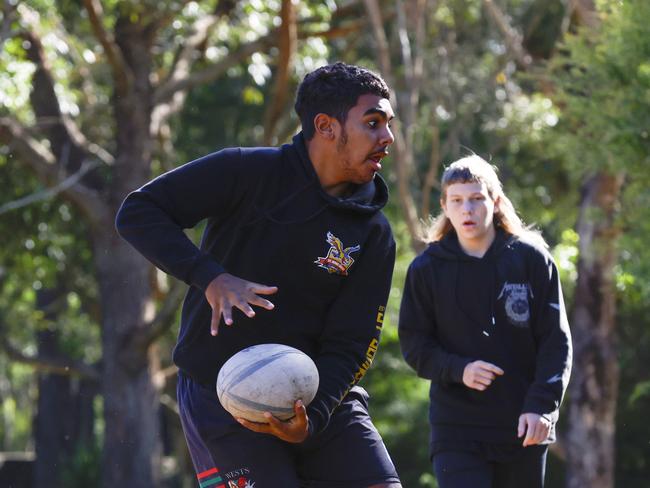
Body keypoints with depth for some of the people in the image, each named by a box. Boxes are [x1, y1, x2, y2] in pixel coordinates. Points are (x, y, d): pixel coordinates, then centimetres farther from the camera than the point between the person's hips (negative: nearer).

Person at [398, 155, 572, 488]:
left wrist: (542, 405, -14)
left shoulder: (530, 258, -1)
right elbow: (414, 344, 4)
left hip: (524, 426, 1)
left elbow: (556, 340, -2)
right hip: (456, 429, -1)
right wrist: (458, 369, -15)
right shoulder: (427, 268, 1)